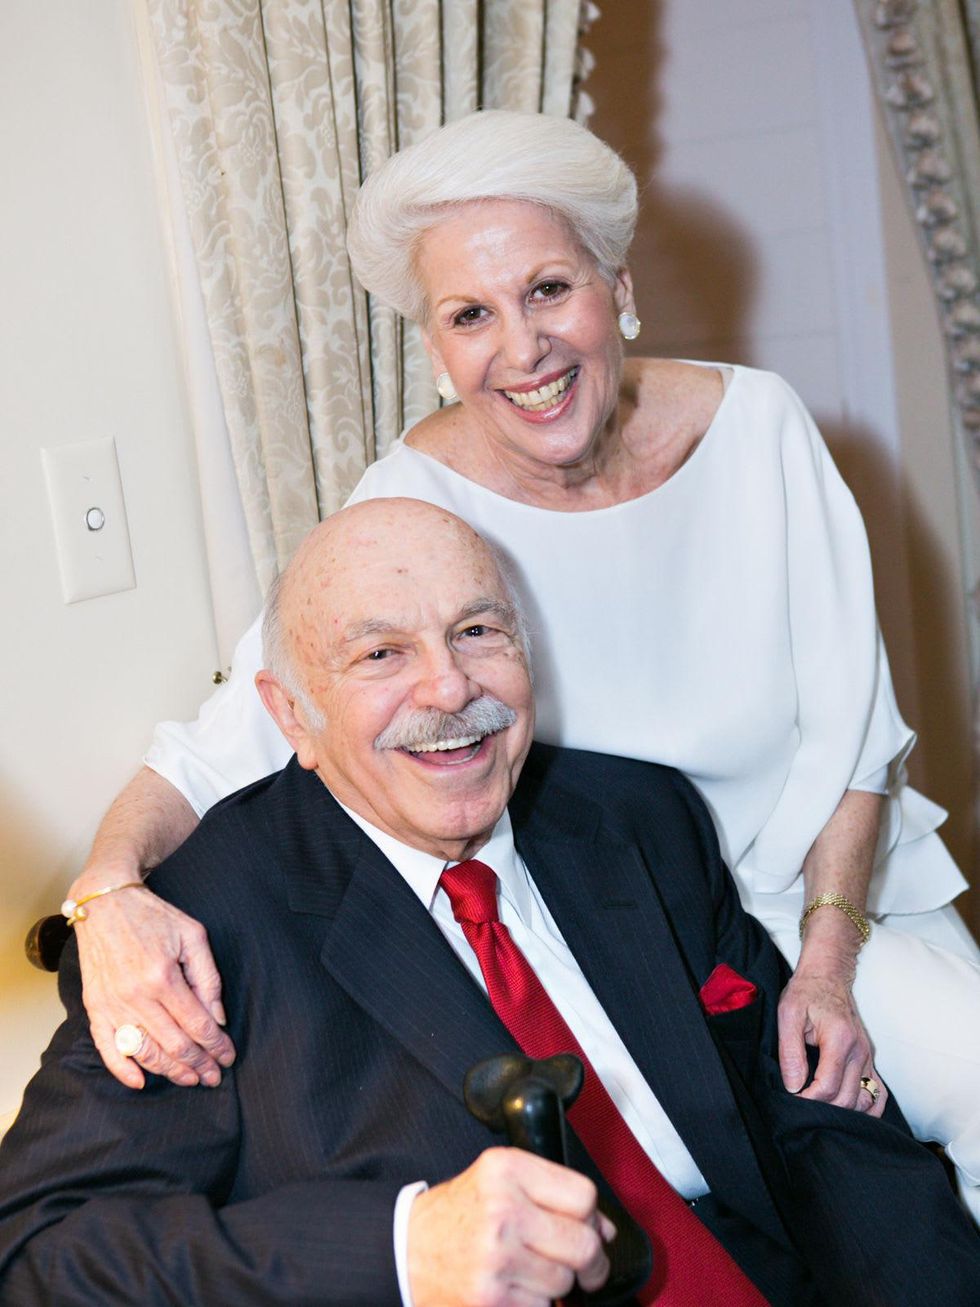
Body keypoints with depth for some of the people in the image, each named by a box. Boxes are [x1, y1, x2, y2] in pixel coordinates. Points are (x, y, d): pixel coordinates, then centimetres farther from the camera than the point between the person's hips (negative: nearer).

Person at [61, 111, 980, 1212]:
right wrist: (111, 892, -39)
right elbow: (218, 752, -18)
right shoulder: (413, 511, -17)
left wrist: (827, 962, -14)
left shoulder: (754, 424, -11)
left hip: (823, 882, 3)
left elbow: (847, 728, -5)